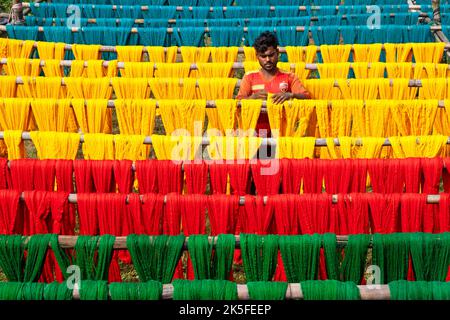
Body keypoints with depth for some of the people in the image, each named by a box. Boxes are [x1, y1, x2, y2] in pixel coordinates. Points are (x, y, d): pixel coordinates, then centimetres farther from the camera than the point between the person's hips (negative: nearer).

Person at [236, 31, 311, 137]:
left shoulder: (289, 77, 10)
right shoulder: (249, 77, 10)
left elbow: (307, 96, -1)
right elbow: (238, 101, 1)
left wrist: (291, 95, -20)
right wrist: (254, 97, -18)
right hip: (256, 131, -1)